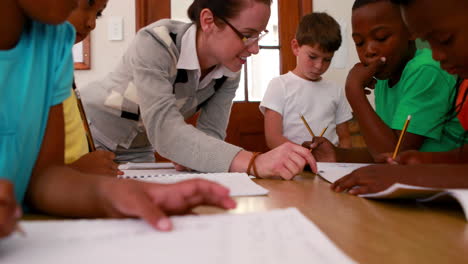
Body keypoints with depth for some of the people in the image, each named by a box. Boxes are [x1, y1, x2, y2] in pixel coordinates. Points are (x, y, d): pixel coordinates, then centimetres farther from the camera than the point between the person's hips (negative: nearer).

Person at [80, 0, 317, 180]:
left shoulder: (230, 70, -14)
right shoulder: (155, 43, -32)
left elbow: (210, 132, -12)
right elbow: (164, 129, -43)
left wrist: (190, 154, -36)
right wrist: (253, 162, -53)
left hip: (138, 152, 5)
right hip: (87, 138, -4)